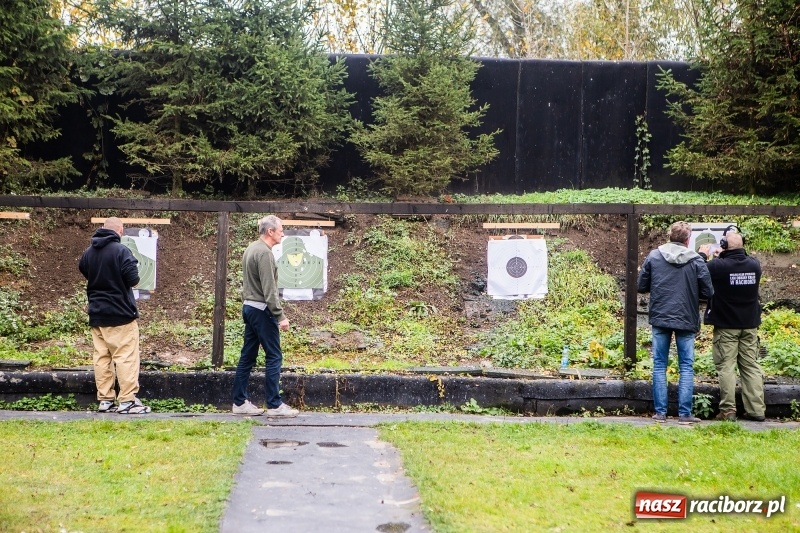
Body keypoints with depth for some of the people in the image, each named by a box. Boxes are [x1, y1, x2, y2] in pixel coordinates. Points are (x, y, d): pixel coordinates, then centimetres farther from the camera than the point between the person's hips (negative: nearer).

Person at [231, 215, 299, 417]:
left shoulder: (251, 248, 13)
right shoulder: (264, 253, -16)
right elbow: (269, 290, -21)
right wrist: (280, 316, -19)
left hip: (249, 307, 10)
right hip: (262, 310, -10)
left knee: (247, 356, 11)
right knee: (274, 357, -5)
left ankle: (240, 402, 14)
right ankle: (274, 405, -3)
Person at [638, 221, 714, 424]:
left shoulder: (653, 256, 0)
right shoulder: (696, 260, -5)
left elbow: (641, 286, 4)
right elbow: (708, 292, -3)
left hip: (660, 318, 1)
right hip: (686, 320, -1)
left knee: (659, 365, 8)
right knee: (686, 367, 6)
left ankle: (660, 412, 7)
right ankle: (684, 413, 4)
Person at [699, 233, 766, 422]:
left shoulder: (719, 266, -18)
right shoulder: (754, 264, -2)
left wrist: (702, 255, 11)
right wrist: (723, 258, 20)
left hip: (726, 325, -4)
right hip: (750, 325, 4)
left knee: (726, 367, 0)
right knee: (751, 366, 9)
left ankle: (728, 410, -4)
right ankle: (756, 409, 8)